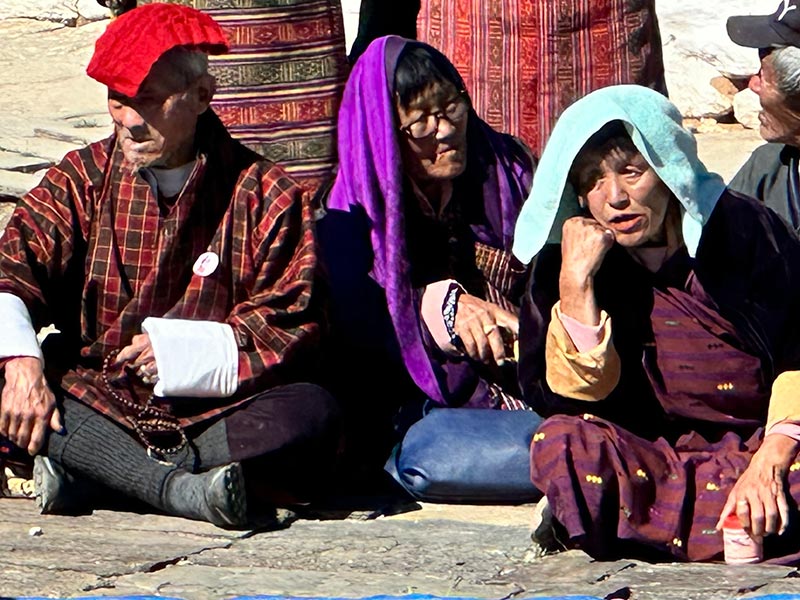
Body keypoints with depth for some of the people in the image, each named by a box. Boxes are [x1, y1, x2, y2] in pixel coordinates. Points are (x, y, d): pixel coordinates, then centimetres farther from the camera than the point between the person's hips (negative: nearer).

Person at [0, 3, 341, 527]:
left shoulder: (264, 195, 2)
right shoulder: (84, 179, 7)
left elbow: (292, 329, -3)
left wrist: (179, 351, -15)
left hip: (218, 413, -1)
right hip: (93, 410, 1)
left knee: (314, 415, -30)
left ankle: (83, 470, -31)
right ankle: (179, 488, -36)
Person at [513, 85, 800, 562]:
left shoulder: (742, 229, -4)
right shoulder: (564, 261, 1)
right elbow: (569, 400, -7)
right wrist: (575, 282, -18)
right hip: (655, 459, 1)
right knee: (562, 444, -29)